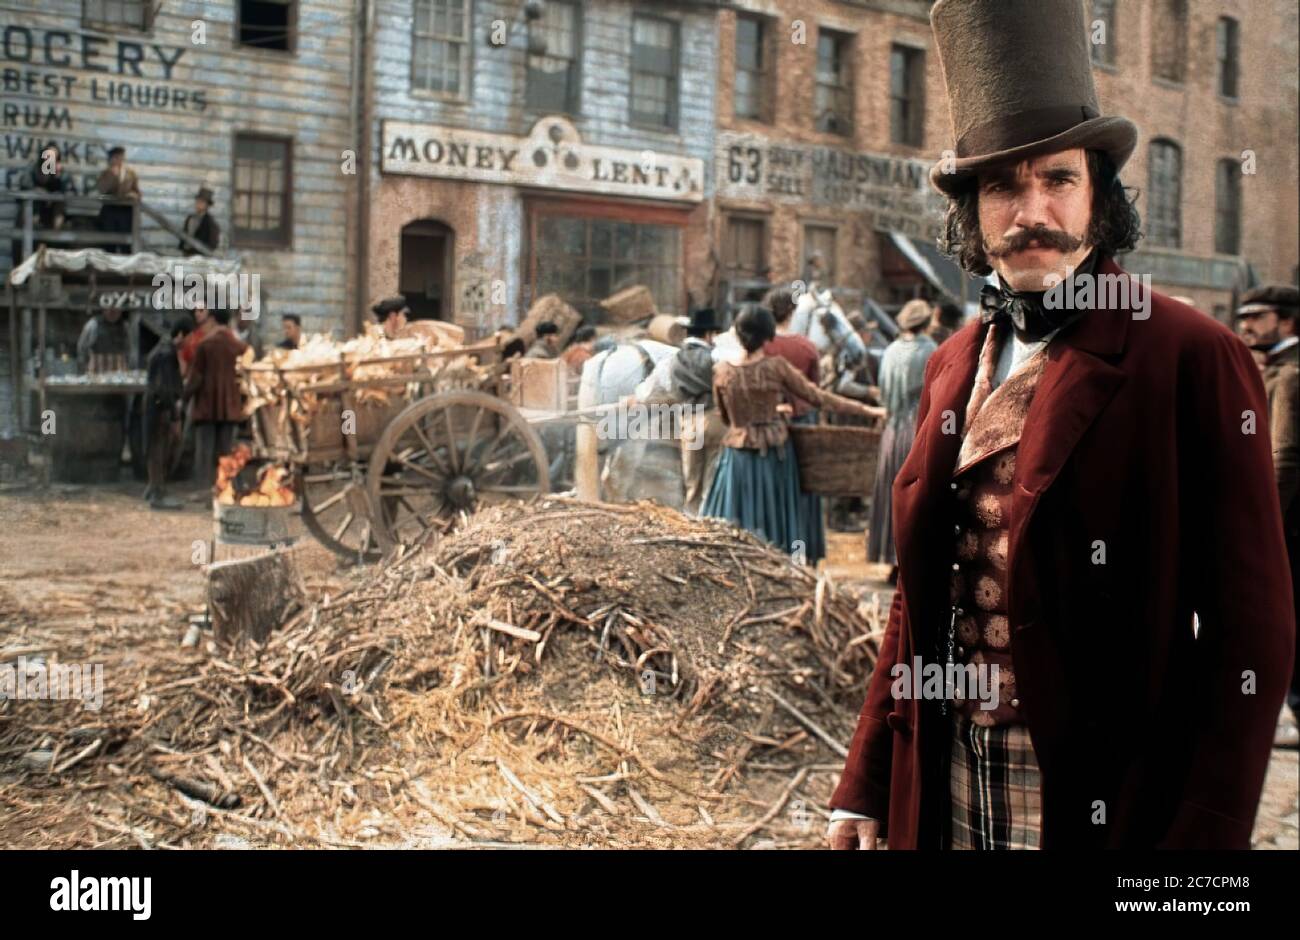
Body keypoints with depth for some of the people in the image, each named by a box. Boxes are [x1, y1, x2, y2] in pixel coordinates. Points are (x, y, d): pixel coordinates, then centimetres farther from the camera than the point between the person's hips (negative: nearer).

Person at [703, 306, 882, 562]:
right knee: (774, 518, 10)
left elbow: (724, 416, 8)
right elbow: (817, 397, -5)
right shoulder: (776, 366, -10)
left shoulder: (721, 371, -4)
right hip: (773, 453, -1)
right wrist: (867, 410, 2)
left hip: (738, 453, 1)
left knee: (733, 524, 6)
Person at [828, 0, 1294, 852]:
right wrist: (866, 786, 8)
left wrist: (1206, 834, -16)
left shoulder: (1192, 359, -10)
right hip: (941, 794, 5)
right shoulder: (956, 364, 8)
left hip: (1101, 803, -5)